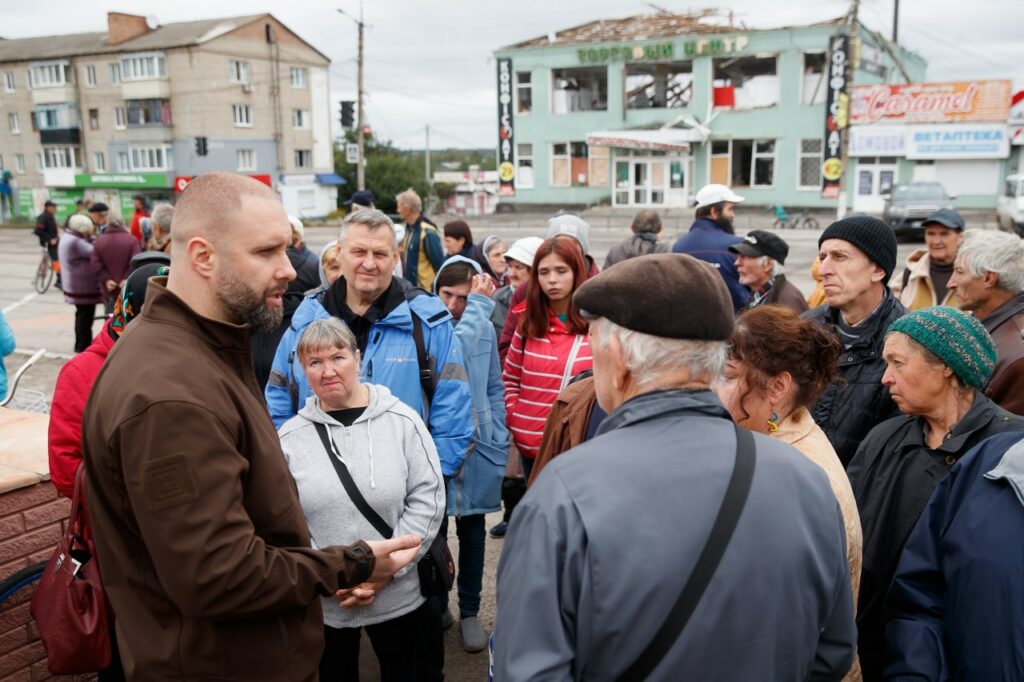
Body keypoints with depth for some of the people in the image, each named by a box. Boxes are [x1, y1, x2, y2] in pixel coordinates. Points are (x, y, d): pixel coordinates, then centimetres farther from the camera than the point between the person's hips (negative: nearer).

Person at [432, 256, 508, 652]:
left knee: (472, 529, 14)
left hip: (476, 445, 3)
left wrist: (498, 443, 3)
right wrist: (480, 306, -24)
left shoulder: (485, 329, 2)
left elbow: (494, 389, 8)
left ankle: (470, 611, 30)